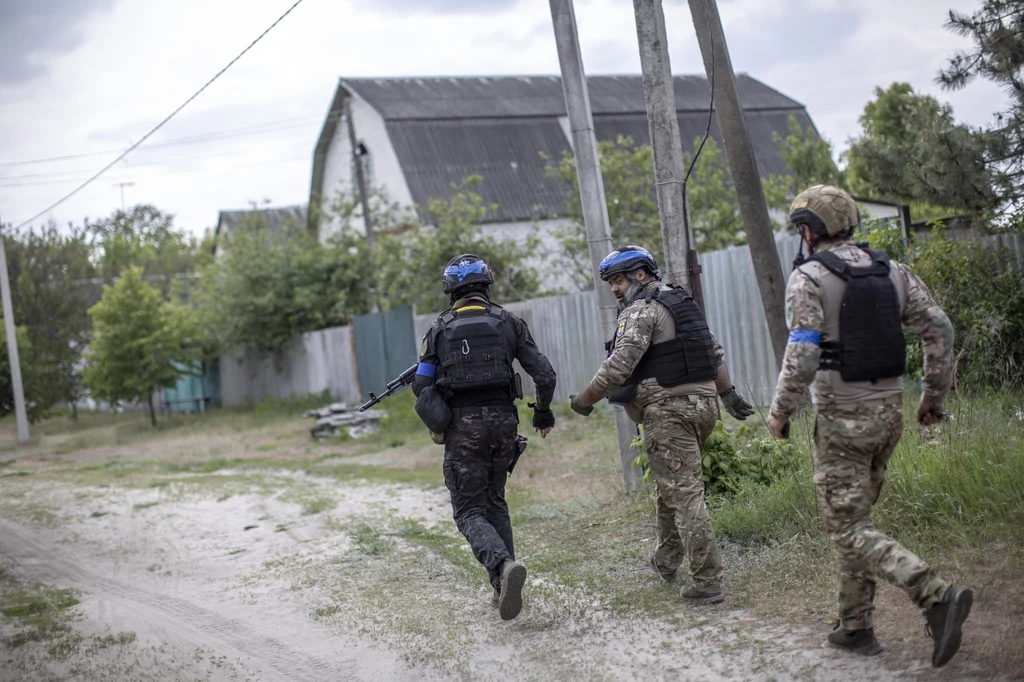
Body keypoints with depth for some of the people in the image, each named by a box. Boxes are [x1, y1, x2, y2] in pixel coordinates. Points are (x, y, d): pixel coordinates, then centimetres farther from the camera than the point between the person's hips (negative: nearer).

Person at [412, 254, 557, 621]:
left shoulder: (439, 329, 0)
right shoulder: (508, 322, 3)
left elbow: (421, 386, 0)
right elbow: (544, 375, 0)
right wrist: (543, 412, 16)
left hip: (463, 426, -3)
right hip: (503, 420, 3)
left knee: (469, 511, 3)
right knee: (495, 501, 19)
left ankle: (504, 565, -25)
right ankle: (504, 588, 14)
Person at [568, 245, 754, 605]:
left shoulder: (642, 310, -11)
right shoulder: (682, 301, 18)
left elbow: (618, 366, -19)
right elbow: (715, 350, 23)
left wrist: (584, 400, -9)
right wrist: (728, 393, 27)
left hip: (669, 410, -10)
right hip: (703, 403, 10)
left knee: (684, 494, -8)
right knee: (673, 484, 23)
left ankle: (707, 583, -8)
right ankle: (666, 561, 35)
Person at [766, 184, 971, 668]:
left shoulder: (809, 277, -12)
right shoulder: (890, 270, 7)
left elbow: (802, 356, -21)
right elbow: (939, 329, 3)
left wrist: (779, 411, -7)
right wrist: (934, 396, 12)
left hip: (842, 418, -7)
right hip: (890, 412, 7)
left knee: (849, 530, -2)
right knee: (856, 517, 19)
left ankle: (937, 596, -19)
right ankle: (856, 627, 24)